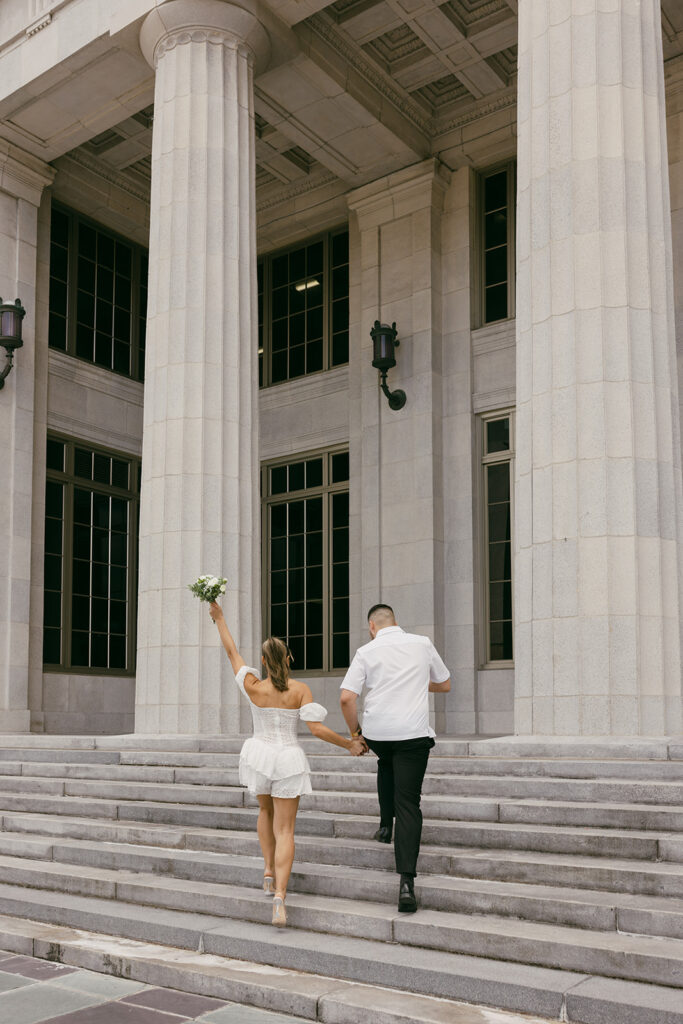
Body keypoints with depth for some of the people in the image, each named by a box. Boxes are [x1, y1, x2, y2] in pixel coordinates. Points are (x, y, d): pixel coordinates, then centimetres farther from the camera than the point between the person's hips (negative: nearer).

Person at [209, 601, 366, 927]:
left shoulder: (253, 687, -8)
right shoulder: (301, 690, -10)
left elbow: (232, 652, 2)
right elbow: (317, 729, -16)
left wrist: (219, 618, 13)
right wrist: (349, 744, -3)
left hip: (259, 756, 1)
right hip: (288, 760, -1)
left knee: (266, 810, 31)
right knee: (284, 830, 3)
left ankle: (269, 870, 20)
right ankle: (279, 897, -13)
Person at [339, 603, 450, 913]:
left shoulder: (367, 652, 1)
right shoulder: (422, 644, 7)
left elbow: (346, 698, -6)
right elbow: (445, 685, 20)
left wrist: (355, 732, 9)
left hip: (376, 732, 1)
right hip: (413, 733, 0)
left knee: (387, 764, 36)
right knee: (408, 803, 0)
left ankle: (385, 825, 34)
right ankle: (406, 882, -10)